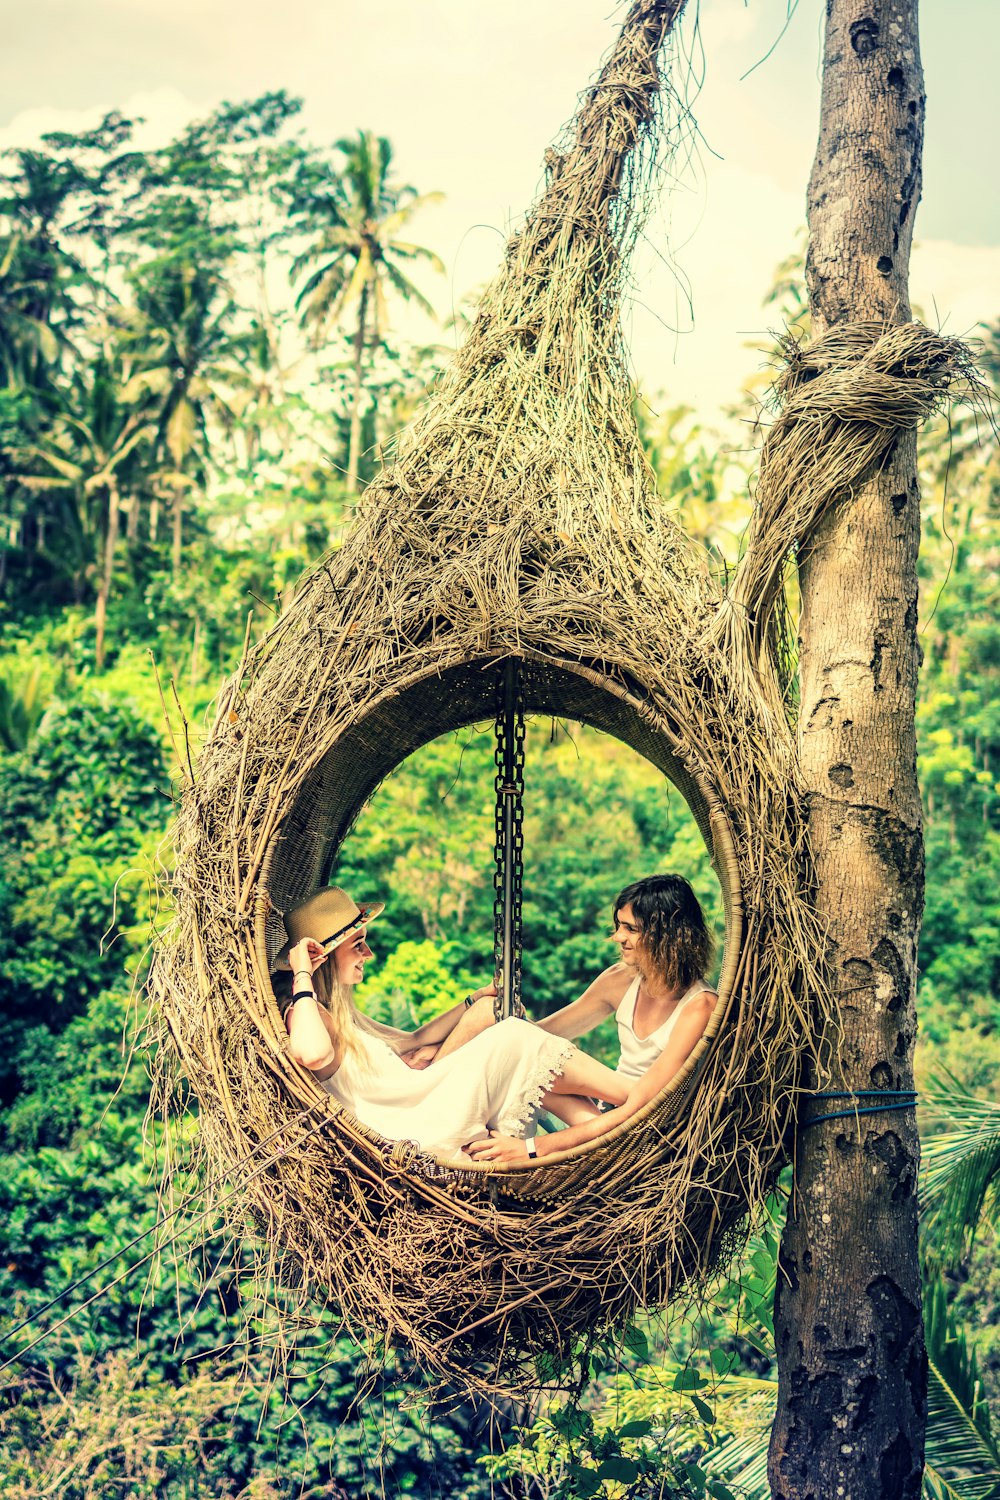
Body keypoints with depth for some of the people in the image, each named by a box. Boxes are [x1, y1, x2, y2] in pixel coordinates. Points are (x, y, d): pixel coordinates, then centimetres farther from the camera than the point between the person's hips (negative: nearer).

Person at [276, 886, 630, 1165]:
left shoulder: (340, 1012, 18)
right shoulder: (307, 1014, -14)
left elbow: (411, 1042, 26)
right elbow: (312, 1053, -40)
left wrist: (477, 999, 24)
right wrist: (302, 977, -26)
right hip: (425, 1136, -10)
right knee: (515, 1040, -10)